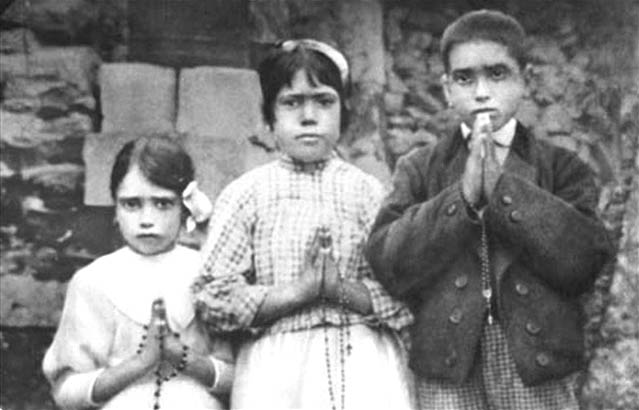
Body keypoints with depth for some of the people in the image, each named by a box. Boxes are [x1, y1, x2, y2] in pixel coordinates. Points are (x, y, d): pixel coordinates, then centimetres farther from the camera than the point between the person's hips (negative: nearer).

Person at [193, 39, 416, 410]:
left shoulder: (368, 191, 6)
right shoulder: (246, 194, 4)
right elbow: (212, 299, -2)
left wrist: (342, 289, -13)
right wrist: (300, 291, -10)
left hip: (366, 365, 1)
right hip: (278, 368, -1)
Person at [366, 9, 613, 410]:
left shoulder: (562, 167, 6)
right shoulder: (418, 169, 7)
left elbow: (587, 258, -9)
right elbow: (387, 264, -6)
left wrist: (503, 189, -13)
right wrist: (462, 196, -14)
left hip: (540, 377, 0)